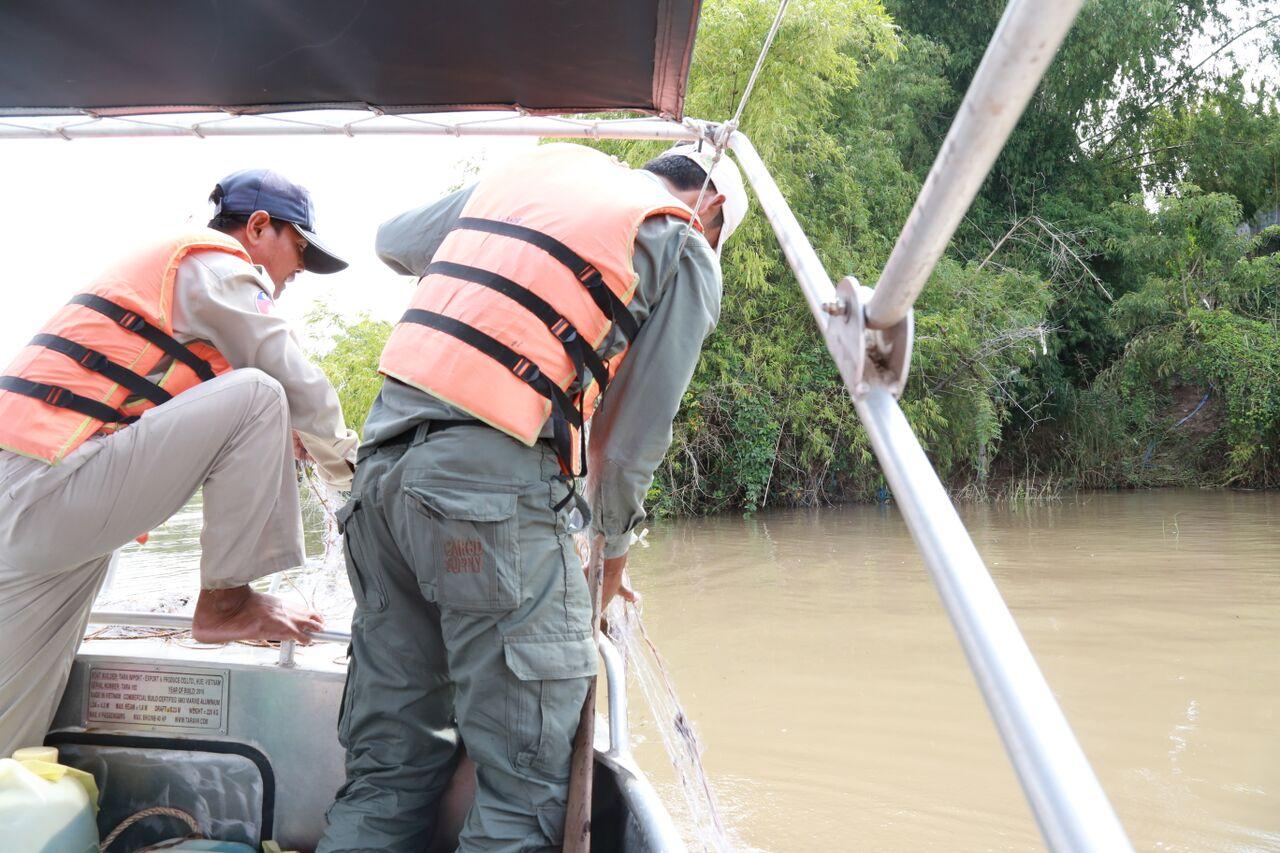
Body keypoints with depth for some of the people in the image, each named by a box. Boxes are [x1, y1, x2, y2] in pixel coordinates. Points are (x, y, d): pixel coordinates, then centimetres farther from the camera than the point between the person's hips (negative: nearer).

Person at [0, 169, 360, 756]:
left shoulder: (170, 260, 28)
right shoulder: (216, 261, -1)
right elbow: (298, 388, -3)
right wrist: (354, 472, 12)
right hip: (52, 494, -10)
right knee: (256, 396, -15)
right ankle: (225, 603, -10)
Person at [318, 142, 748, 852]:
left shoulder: (532, 166, 22)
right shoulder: (686, 253, 6)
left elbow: (392, 243, 34)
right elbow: (631, 439, 5)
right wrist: (615, 542, 22)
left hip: (383, 461, 7)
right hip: (495, 484, -7)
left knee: (387, 766, 16)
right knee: (526, 791, 2)